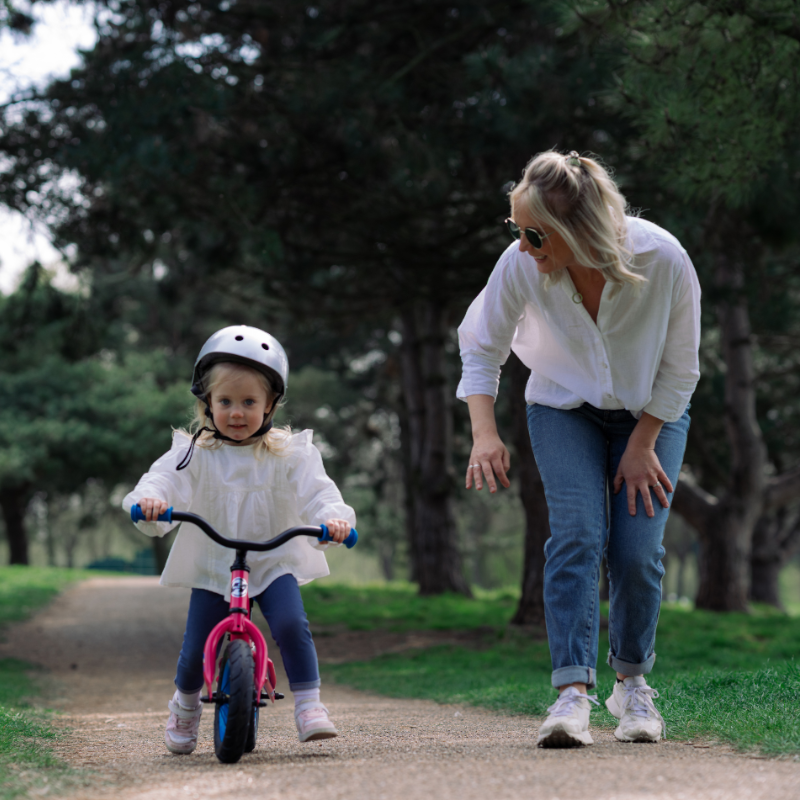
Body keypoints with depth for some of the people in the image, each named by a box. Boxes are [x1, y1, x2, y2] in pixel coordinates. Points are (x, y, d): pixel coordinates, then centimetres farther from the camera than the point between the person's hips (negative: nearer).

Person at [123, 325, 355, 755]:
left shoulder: (289, 453, -3)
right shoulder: (194, 452, -2)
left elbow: (315, 491, -13)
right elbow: (164, 479, -15)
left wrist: (333, 517, -35)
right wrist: (150, 499, -39)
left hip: (273, 563, -1)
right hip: (212, 569, 1)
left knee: (291, 624, -25)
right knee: (196, 649, 1)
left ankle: (309, 705, -16)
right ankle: (185, 707, 32)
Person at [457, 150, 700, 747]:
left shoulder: (664, 260, -29)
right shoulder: (521, 265, -25)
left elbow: (678, 368, -12)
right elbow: (481, 349, -7)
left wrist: (642, 444, -11)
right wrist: (485, 433, -18)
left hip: (651, 412, -1)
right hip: (564, 409, 1)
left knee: (638, 551, -11)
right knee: (576, 535, -20)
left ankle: (633, 683, 12)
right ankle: (574, 690, -23)